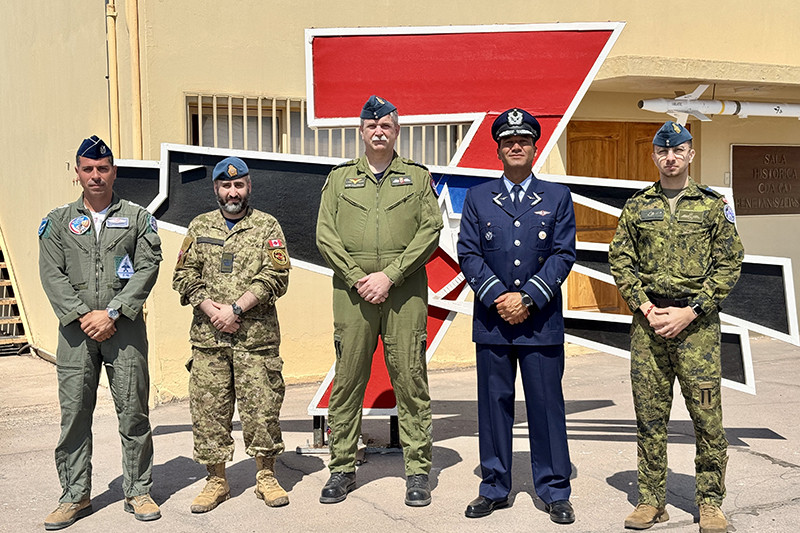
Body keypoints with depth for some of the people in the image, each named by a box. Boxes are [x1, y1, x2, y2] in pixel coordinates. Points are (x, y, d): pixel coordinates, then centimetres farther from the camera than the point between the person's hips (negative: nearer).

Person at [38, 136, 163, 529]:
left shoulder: (137, 217, 8)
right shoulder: (58, 221, 12)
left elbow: (147, 268, -2)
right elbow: (52, 275, 3)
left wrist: (111, 312, -12)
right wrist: (83, 315, -10)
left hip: (125, 328, -1)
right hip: (76, 331, 1)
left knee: (133, 412, 2)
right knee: (74, 414, 4)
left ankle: (138, 492, 13)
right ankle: (75, 496, 16)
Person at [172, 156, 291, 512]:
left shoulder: (267, 226, 4)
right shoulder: (200, 227, 13)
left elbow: (275, 277, -6)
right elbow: (183, 276, 8)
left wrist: (236, 309, -13)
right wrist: (210, 308, -8)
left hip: (256, 337, -2)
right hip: (207, 338, 3)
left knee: (262, 407, 1)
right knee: (208, 409, 5)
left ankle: (266, 476, 16)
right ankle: (216, 480, 18)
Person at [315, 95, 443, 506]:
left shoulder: (417, 176, 10)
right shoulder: (340, 177, 13)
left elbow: (431, 230, 0)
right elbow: (325, 235, 5)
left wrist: (389, 275, -11)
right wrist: (358, 278, -8)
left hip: (405, 291, -1)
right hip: (352, 291, 1)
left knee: (410, 378, 1)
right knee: (347, 380, 4)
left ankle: (418, 471, 11)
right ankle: (342, 468, 16)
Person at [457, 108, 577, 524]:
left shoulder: (557, 197, 8)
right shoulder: (477, 197, 10)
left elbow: (563, 254, 0)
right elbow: (468, 253, 2)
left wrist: (528, 298, -11)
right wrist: (498, 296, -11)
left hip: (541, 321, -1)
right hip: (491, 320, 1)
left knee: (546, 406, 3)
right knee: (493, 405, 7)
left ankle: (554, 492, 16)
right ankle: (494, 488, 20)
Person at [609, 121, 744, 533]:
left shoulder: (713, 205, 5)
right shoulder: (637, 207, 10)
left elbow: (729, 264, 0)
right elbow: (620, 261, 7)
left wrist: (691, 311, -10)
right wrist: (646, 308, -6)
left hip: (698, 322, -2)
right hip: (648, 320, 2)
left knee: (707, 414, -1)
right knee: (649, 416, 6)